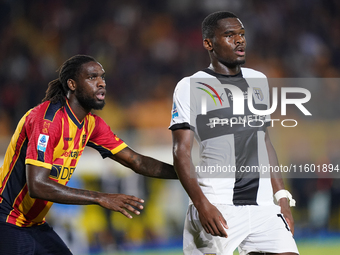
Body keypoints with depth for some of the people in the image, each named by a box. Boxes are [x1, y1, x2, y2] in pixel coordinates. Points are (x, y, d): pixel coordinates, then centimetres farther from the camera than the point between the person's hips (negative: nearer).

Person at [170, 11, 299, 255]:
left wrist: (283, 198, 15)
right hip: (217, 208, -5)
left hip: (263, 205, 5)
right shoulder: (190, 87, -2)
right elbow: (181, 152, -8)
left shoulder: (258, 81, 16)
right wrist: (202, 205, -19)